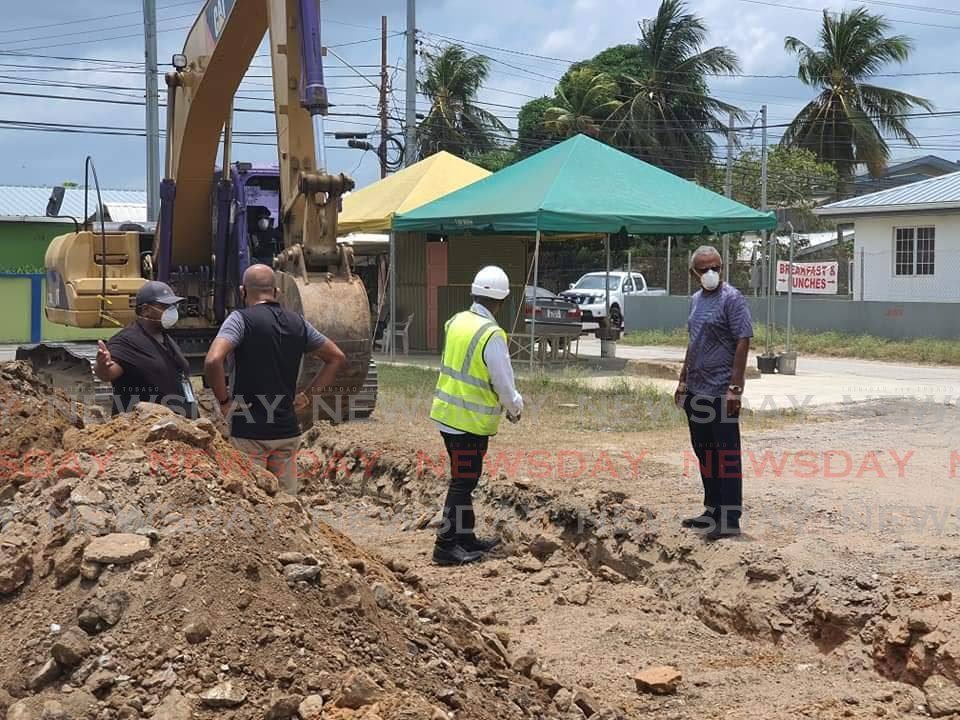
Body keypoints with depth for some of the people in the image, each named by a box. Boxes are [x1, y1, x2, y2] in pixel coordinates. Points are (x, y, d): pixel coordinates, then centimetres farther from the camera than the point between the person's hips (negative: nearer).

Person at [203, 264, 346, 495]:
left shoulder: (241, 319, -8)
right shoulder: (297, 323, 8)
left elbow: (212, 361, -24)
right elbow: (337, 358, 16)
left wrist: (223, 400, -10)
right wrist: (308, 394, 14)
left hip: (249, 432, -5)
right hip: (287, 431, 5)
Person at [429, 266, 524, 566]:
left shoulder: (456, 322, 3)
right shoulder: (492, 335, -21)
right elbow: (504, 383, -16)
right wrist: (515, 408, 6)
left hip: (447, 415, 8)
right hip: (472, 422, -8)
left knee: (465, 480, 19)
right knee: (463, 482, 1)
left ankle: (465, 538, 29)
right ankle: (446, 546, 5)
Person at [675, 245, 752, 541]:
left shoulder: (731, 298, -11)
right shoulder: (696, 300, 13)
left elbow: (743, 342, -16)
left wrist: (734, 387, -21)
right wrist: (684, 380, 20)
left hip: (721, 392, -8)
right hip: (696, 391, 8)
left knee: (726, 456, -3)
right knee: (704, 453, 16)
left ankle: (730, 520, 1)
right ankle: (712, 511, 27)